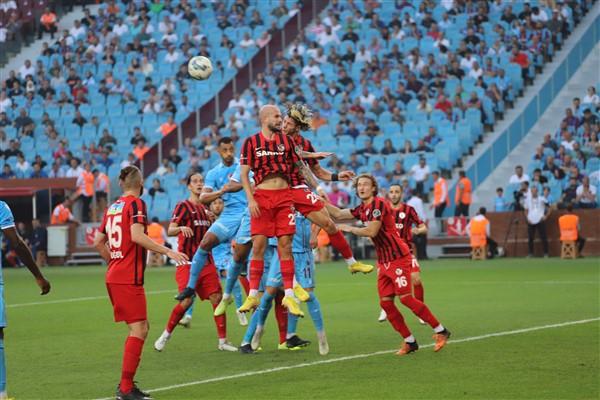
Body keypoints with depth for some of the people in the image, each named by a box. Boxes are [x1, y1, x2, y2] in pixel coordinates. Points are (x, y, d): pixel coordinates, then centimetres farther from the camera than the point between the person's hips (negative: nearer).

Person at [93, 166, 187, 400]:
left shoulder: (113, 207, 15)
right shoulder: (135, 203, -8)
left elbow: (98, 242, 19)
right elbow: (137, 235, -22)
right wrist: (167, 251, -20)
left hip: (114, 276, 9)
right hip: (128, 278, -9)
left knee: (141, 328, 15)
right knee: (138, 329, -8)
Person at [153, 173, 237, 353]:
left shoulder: (205, 209, 18)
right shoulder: (183, 206, -2)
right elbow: (170, 230, -12)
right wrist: (181, 228, -33)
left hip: (206, 262, 6)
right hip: (187, 262, -6)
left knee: (217, 298, -4)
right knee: (186, 301, -14)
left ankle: (222, 341, 0)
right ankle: (166, 335, 5)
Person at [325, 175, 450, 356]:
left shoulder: (378, 204, -13)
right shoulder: (362, 209, 13)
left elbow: (371, 231, -20)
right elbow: (338, 214, 19)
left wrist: (349, 228, -9)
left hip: (398, 258, -9)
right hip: (383, 262, 9)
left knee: (406, 298, -14)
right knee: (385, 302, -1)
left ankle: (441, 331, -4)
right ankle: (409, 341, 6)